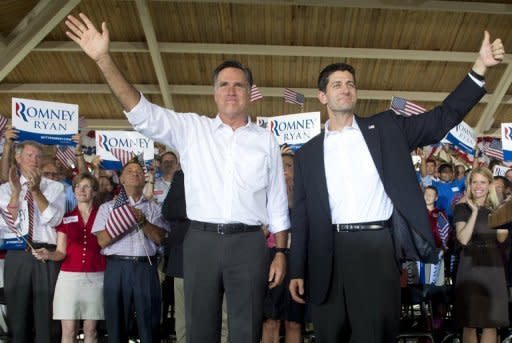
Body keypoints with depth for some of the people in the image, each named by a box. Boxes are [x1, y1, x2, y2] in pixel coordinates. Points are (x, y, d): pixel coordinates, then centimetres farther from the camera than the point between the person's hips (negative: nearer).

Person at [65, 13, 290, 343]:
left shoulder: (266, 140, 8)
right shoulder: (191, 128, 6)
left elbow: (277, 202, 9)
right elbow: (142, 113, -5)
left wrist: (281, 253, 3)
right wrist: (103, 59, -15)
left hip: (248, 243, 0)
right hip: (201, 241, 1)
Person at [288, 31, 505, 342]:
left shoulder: (385, 128, 11)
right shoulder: (308, 153, 12)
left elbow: (442, 119, 6)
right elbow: (302, 215, 10)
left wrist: (480, 68, -3)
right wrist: (298, 271, 6)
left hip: (378, 247, -1)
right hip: (330, 254, 2)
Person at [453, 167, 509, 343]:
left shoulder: (496, 208, 10)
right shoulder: (462, 208, 0)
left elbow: (501, 238, -2)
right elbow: (463, 239, -14)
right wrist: (474, 211, -15)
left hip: (493, 265, 3)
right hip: (470, 265, -3)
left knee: (491, 322, 3)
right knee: (470, 322, -1)